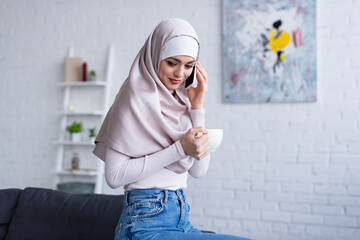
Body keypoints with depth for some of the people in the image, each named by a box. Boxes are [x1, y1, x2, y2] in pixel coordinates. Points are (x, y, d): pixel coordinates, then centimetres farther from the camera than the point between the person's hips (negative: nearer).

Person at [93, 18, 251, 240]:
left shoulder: (180, 101, 12)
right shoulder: (136, 95, -9)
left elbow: (199, 170, 8)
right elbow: (114, 175, -14)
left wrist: (197, 107, 2)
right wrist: (180, 149, -18)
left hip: (181, 219, 7)